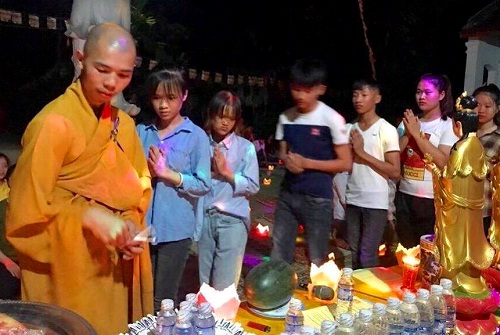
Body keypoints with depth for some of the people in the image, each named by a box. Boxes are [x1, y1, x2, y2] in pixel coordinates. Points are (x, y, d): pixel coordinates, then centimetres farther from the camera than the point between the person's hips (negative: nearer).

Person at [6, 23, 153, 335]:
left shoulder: (125, 123, 5)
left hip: (117, 266, 6)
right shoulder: (54, 122, -15)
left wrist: (133, 226, -6)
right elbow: (26, 210, -13)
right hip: (69, 269, -6)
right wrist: (89, 217, -24)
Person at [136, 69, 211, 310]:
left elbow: (203, 185, -8)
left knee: (163, 299, 9)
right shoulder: (141, 132, 6)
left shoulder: (196, 136, -4)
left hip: (176, 227, -3)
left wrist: (167, 173, -15)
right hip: (143, 224, 3)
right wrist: (146, 172, -12)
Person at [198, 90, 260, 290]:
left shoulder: (245, 148, -2)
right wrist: (209, 172, -11)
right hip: (205, 217, 3)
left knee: (224, 285, 5)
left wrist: (226, 172, -13)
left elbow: (253, 186, -5)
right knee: (204, 281, 16)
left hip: (233, 219, -3)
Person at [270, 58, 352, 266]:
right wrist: (287, 160, -9)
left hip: (318, 198, -4)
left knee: (318, 260, 7)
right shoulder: (286, 117, 4)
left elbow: (345, 163, -8)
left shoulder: (332, 119, -10)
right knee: (278, 256, 10)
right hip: (287, 194, 5)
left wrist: (306, 163, -16)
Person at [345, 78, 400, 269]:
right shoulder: (351, 129, 10)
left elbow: (395, 172, -9)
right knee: (354, 254, 10)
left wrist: (363, 153, -13)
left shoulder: (387, 130, -6)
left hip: (375, 203, -5)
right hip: (352, 200, 5)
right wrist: (352, 150, -4)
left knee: (367, 256, -2)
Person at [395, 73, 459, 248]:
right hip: (404, 194, 4)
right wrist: (407, 134, -12)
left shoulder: (448, 125, -4)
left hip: (431, 198, -4)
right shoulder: (408, 121, 7)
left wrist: (417, 134, -18)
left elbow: (442, 162, -18)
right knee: (405, 248, 14)